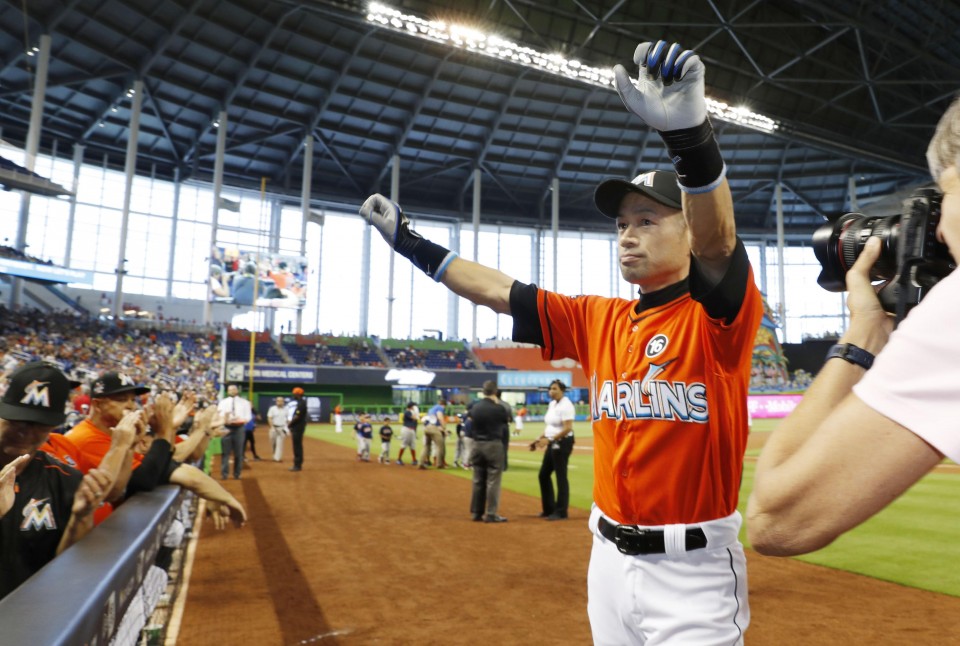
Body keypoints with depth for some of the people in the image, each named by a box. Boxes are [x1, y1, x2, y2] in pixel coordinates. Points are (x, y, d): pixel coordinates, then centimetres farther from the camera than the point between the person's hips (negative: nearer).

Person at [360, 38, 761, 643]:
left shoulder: (718, 316, -11)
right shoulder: (600, 320, 5)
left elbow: (717, 241, -32)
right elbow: (499, 291, 8)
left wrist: (691, 135, -49)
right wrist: (411, 241, 11)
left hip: (693, 570, -6)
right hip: (609, 558, 6)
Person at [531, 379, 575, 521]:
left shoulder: (566, 405, -15)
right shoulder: (552, 404, 12)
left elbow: (567, 428, -23)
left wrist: (548, 440, -26)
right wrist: (539, 439, 11)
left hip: (562, 443, -10)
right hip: (552, 443, 10)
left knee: (561, 476, -2)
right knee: (544, 474, 14)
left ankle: (561, 512, 8)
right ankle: (549, 509, 26)